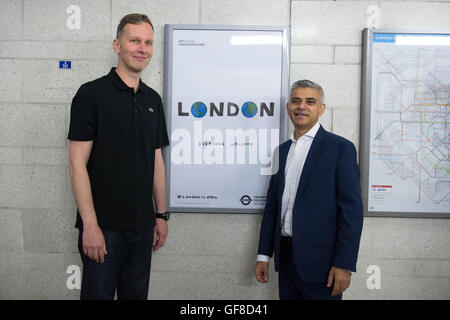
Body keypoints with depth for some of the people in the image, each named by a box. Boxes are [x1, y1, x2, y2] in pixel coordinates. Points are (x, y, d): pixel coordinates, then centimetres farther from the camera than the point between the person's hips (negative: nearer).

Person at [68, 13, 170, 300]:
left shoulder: (153, 100, 10)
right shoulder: (92, 94, -8)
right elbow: (78, 164, -11)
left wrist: (161, 214, 10)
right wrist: (90, 225, -16)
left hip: (143, 226, 5)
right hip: (103, 226, -5)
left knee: (136, 294, 16)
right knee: (99, 293, 7)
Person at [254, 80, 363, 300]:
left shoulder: (340, 148, -7)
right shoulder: (282, 151, 11)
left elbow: (352, 210, -11)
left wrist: (344, 265, -15)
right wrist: (263, 255, 11)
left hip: (320, 262, -5)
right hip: (286, 258, 6)